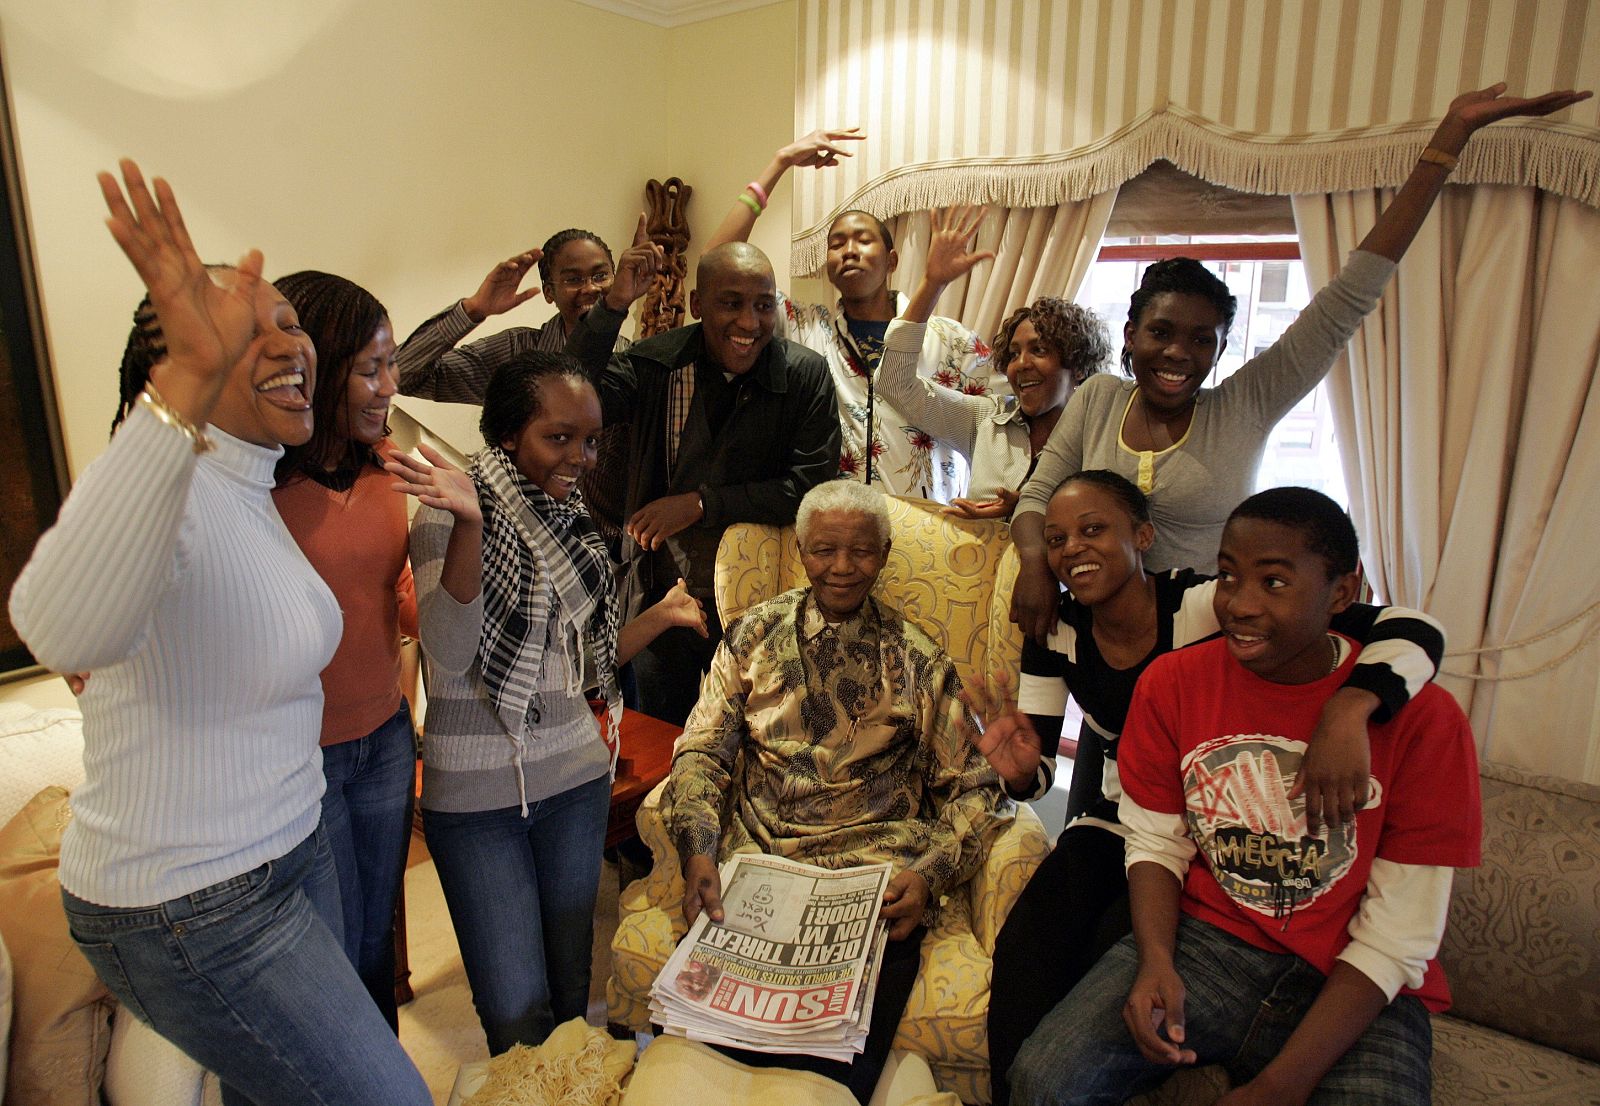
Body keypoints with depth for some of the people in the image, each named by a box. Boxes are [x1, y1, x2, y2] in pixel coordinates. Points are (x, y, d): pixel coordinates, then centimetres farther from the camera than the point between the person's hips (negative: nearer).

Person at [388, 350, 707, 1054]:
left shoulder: (568, 520, 6)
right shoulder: (449, 513, -11)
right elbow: (451, 656, -25)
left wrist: (663, 616, 5)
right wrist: (468, 524, -34)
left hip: (576, 778, 6)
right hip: (478, 791, -5)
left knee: (572, 988, 18)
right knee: (516, 1013, 3)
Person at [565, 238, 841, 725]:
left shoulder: (806, 374, -10)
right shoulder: (655, 362, -6)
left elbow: (813, 485, -16)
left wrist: (702, 503, -20)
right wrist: (613, 305, -27)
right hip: (660, 593, 2)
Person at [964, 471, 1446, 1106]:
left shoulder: (1210, 607, -24)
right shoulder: (1056, 634, -9)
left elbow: (1416, 631, -29)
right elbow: (1039, 773, -5)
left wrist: (1348, 709, -48)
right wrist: (1021, 772, -30)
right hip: (1107, 825, 3)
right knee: (1022, 957, -18)